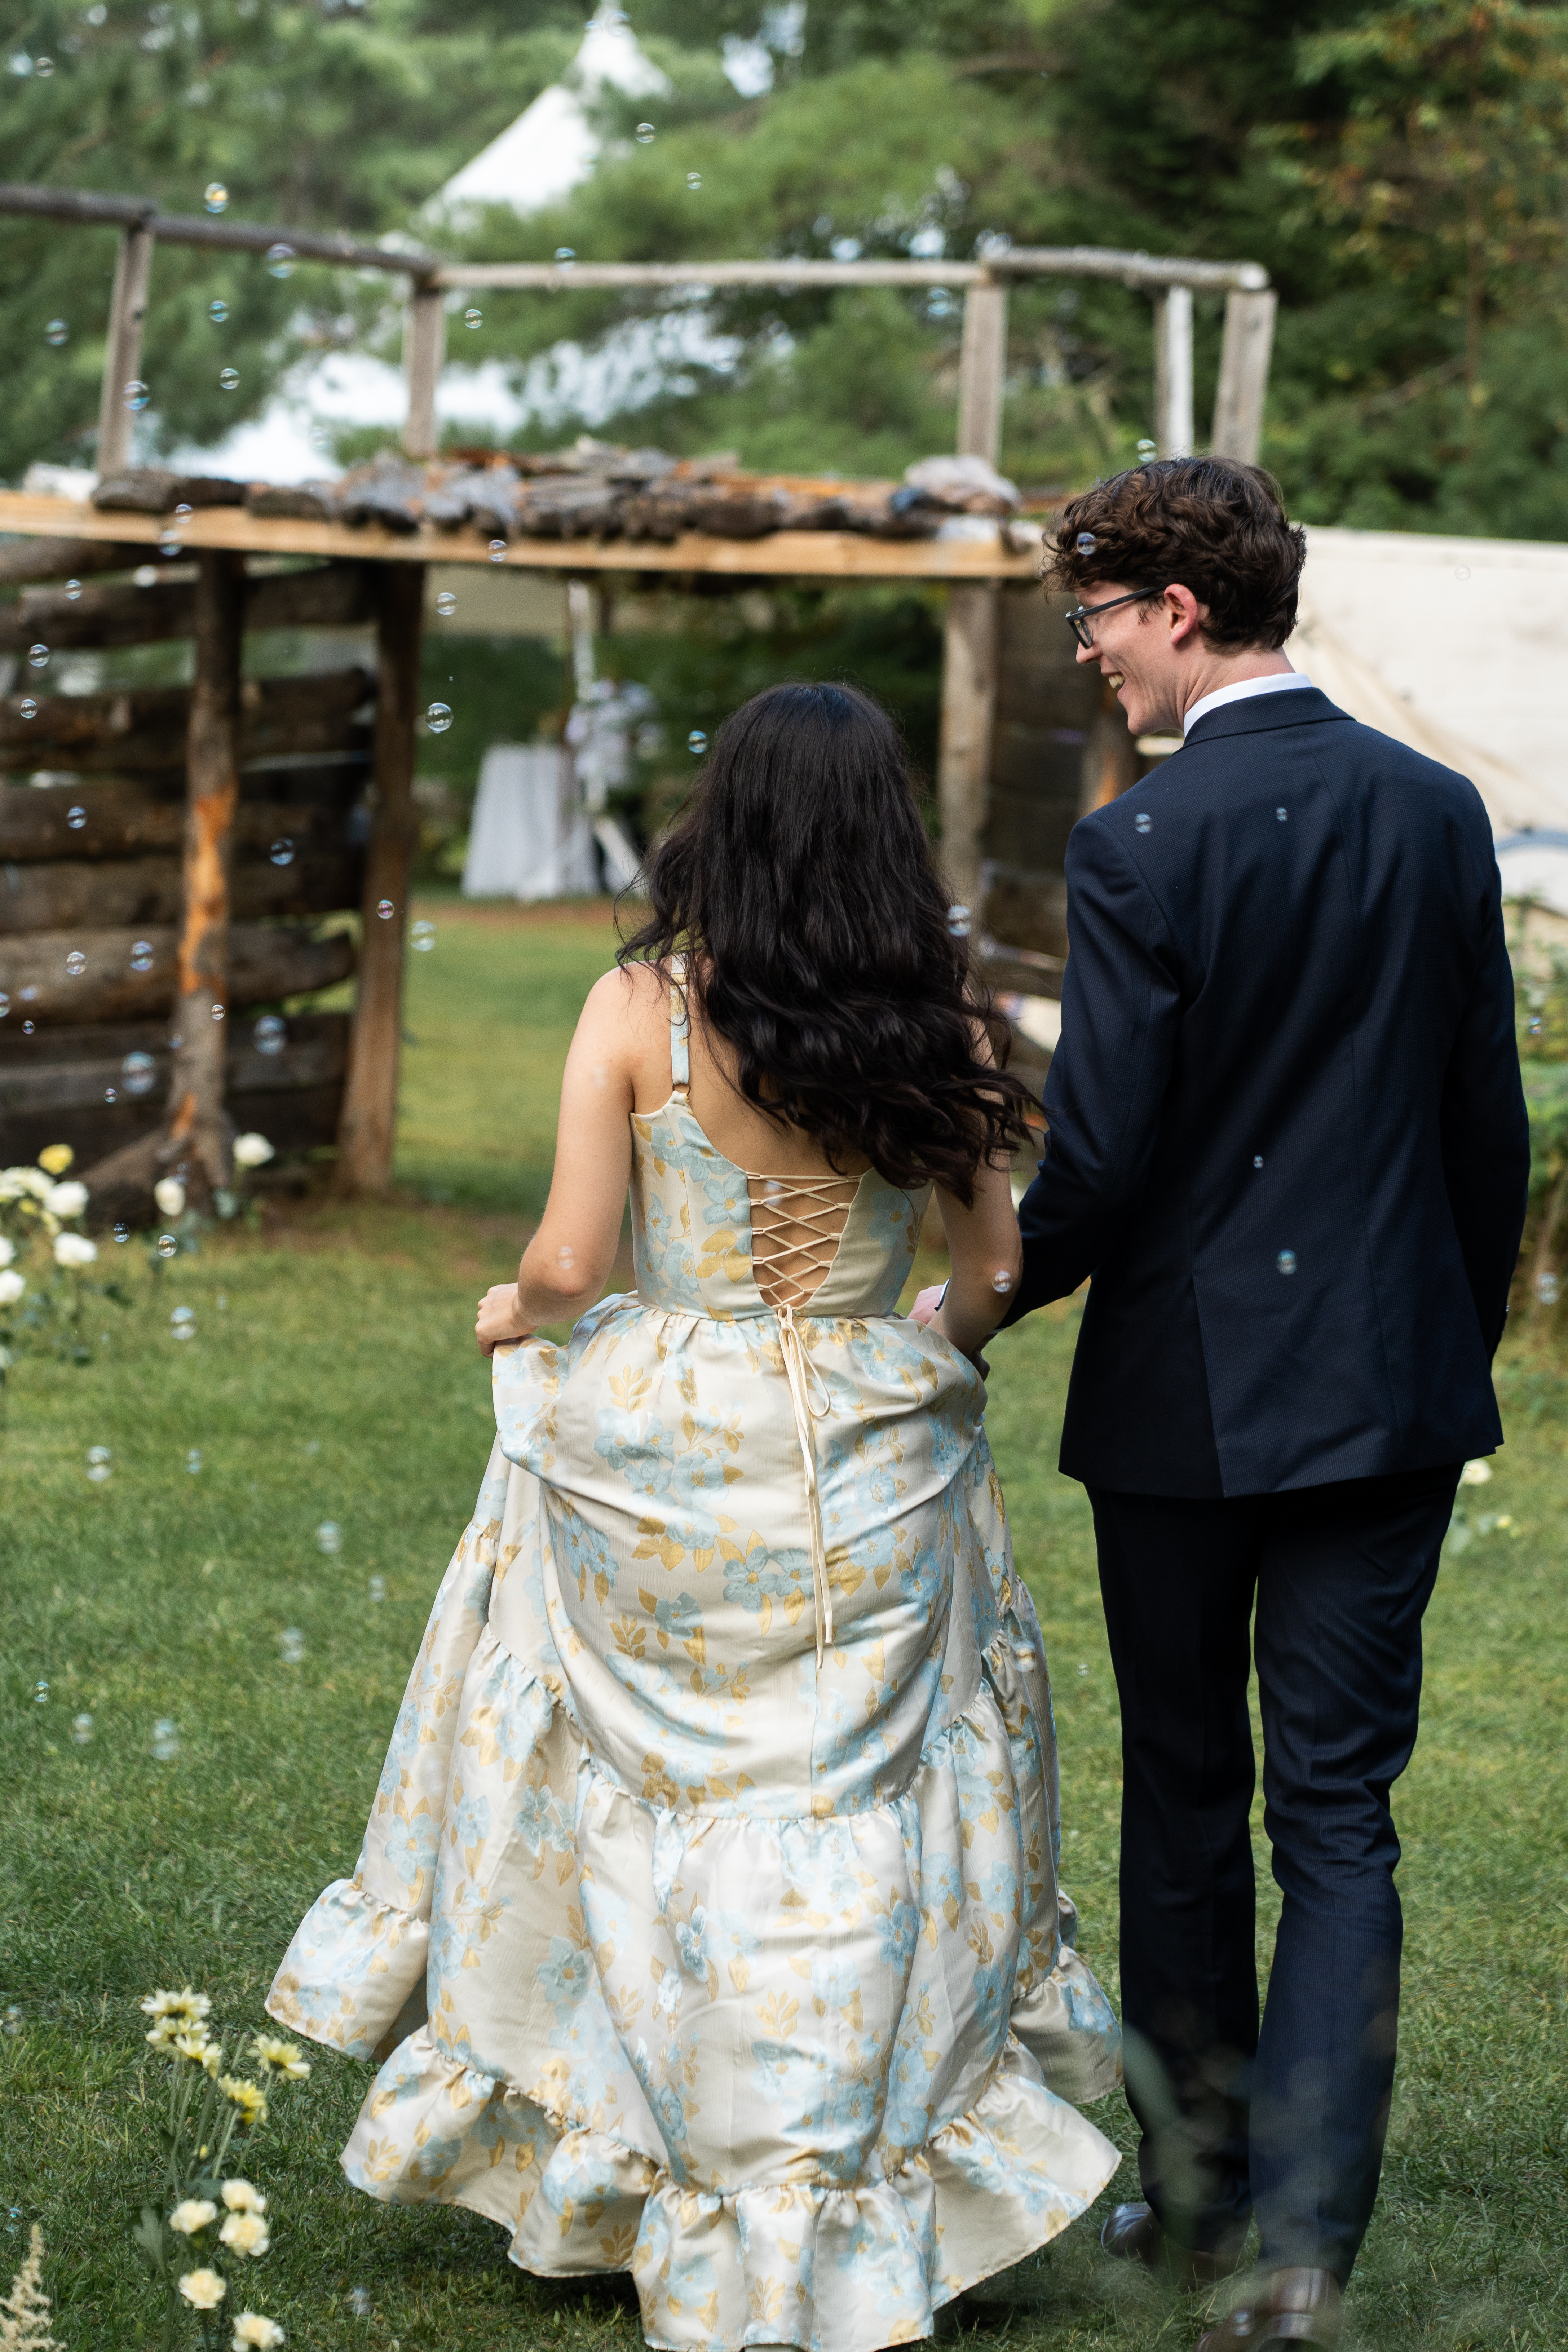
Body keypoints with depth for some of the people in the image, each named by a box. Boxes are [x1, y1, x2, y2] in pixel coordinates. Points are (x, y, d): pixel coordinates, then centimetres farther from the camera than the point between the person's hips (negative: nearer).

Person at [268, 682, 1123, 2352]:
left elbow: (566, 1265, -11)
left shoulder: (641, 1008, -10)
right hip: (867, 1460, 2)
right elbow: (996, 1265, 2)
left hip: (658, 1458, -1)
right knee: (845, 1826, 10)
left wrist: (513, 1315, 11)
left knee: (637, 1807, 15)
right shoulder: (938, 1020, -3)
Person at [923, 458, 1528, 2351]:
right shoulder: (1437, 810, 1)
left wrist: (980, 1301, 5)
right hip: (1394, 1383, 3)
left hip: (1186, 1391, -3)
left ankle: (1194, 2193, 25)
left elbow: (1096, 1153, -13)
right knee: (1339, 1808, 5)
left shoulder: (1143, 845, -15)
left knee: (1184, 1798, 13)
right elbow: (1487, 1113, 7)